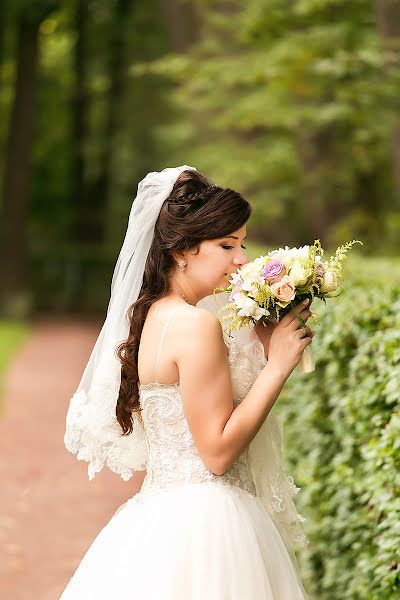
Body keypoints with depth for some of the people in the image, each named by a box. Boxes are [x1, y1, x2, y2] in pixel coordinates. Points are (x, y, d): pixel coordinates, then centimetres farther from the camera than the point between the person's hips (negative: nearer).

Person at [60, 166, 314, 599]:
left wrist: (262, 345, 9)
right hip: (204, 522, -9)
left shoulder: (151, 315, 10)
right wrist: (277, 363, -14)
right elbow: (218, 450, -19)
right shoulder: (197, 324, -17)